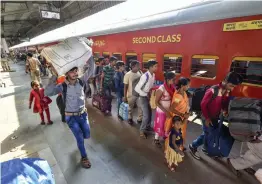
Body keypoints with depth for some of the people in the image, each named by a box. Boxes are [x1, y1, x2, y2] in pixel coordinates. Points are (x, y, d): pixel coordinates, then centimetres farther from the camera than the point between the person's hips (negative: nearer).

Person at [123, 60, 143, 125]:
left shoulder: (140, 73, -3)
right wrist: (125, 96, -7)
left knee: (141, 107, 4)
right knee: (130, 108, 15)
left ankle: (139, 119, 24)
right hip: (131, 94, -2)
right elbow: (125, 86, -7)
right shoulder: (128, 74, -12)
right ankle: (130, 118, 37)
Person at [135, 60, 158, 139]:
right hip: (144, 97, -7)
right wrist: (146, 95, -22)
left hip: (149, 96, 8)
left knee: (150, 113, 20)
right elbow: (137, 88, -27)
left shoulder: (153, 75, -2)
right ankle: (142, 131, 18)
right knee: (146, 115, -3)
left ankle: (148, 126, 43)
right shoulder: (145, 76, -27)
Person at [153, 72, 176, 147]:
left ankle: (165, 136, 49)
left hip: (169, 110, 6)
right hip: (161, 111, -6)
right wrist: (165, 111, -22)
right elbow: (157, 102, -19)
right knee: (160, 125, 13)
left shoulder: (172, 87, -7)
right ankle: (156, 139, 37)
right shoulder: (161, 89, -25)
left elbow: (172, 98, 4)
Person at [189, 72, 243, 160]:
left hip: (216, 117, 7)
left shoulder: (228, 91, -4)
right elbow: (203, 104, -21)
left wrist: (225, 110, -9)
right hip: (207, 117, -7)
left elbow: (225, 103, 12)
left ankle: (206, 148, 41)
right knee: (207, 134, 3)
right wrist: (206, 118, -17)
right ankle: (193, 146, 25)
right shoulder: (213, 90, -27)